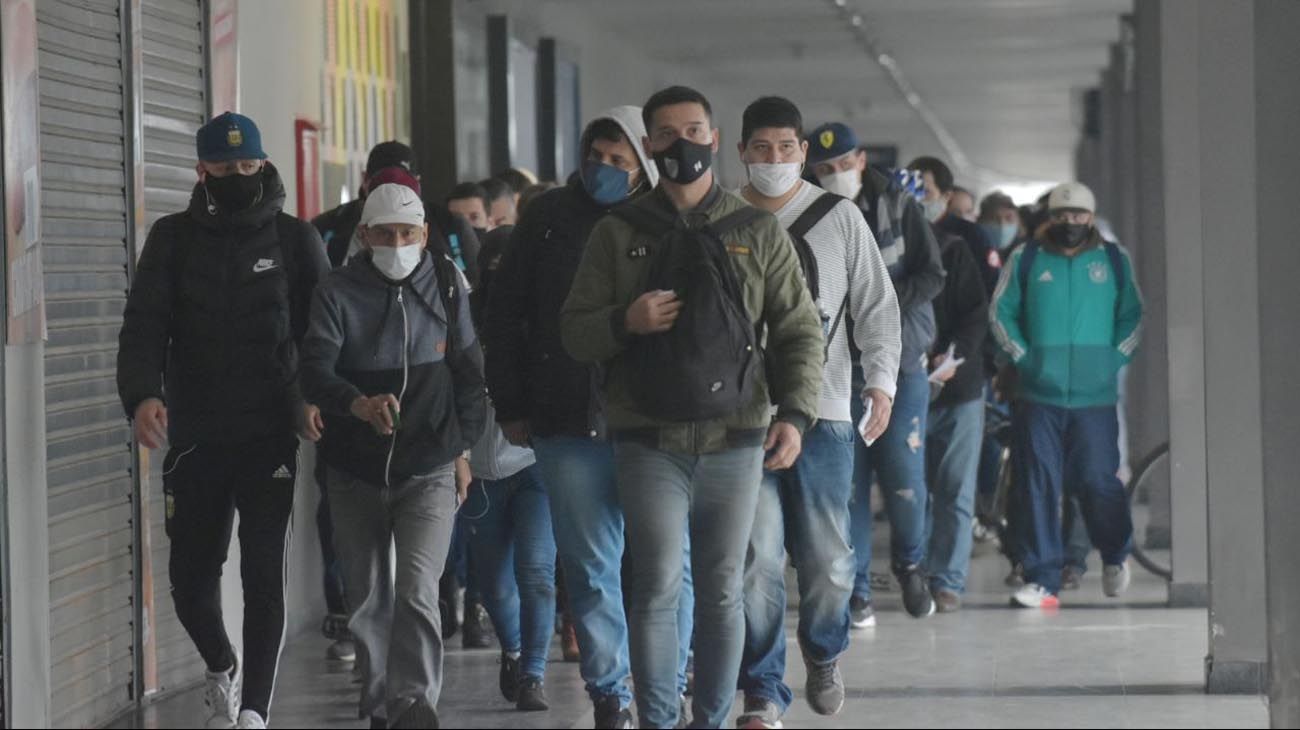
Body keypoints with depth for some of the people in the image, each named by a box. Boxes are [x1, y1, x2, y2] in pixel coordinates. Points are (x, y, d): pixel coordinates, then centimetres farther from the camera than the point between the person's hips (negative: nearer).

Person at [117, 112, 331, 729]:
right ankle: (221, 668, 36)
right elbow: (144, 325, -2)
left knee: (263, 577, -7)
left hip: (270, 439, -2)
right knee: (191, 577, 8)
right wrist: (142, 395, -20)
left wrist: (312, 398, -17)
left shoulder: (295, 239, 4)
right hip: (194, 438, 2)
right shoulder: (173, 239, 6)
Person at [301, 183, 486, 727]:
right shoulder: (338, 293, -5)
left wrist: (462, 448, 11)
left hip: (428, 471, -1)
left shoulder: (446, 286, 2)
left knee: (417, 588, -19)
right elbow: (316, 370, -19)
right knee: (368, 600, 13)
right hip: (356, 473, 1)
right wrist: (359, 405, -38)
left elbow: (468, 373, 12)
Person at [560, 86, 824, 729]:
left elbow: (799, 331, 7)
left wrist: (796, 412, -7)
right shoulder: (618, 234, 8)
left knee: (723, 592, 5)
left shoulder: (757, 232, 8)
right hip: (650, 441, -1)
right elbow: (574, 331, 7)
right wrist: (624, 321, -15)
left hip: (735, 440, 1)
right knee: (658, 588, -5)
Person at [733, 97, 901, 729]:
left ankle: (823, 653, 32)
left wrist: (881, 381, -3)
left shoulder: (839, 217, 6)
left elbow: (876, 305, 7)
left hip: (823, 411, 1)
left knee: (828, 559, 3)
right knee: (756, 558, -6)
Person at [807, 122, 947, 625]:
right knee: (847, 480, -1)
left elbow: (931, 276, -2)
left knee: (904, 478, -6)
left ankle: (909, 564, 21)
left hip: (901, 362, 0)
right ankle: (856, 590, 9)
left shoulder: (898, 207, 2)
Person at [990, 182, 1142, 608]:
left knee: (1097, 481, -2)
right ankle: (1043, 580, 1)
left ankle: (1116, 556, 26)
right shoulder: (1027, 260, 8)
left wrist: (1114, 359, 1)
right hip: (1038, 395, 1)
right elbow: (1001, 311, 12)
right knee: (1038, 487, -3)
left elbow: (1133, 316, 13)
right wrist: (1022, 358, 1)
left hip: (1096, 396, 0)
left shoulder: (1114, 261, 9)